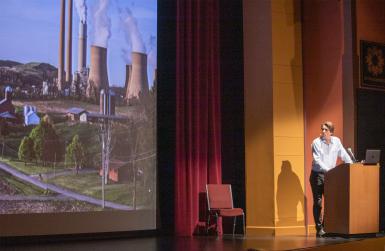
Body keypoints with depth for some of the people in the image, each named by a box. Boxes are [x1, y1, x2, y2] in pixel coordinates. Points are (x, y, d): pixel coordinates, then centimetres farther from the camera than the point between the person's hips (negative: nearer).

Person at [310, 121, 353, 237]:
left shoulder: (336, 141, 5)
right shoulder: (316, 142, -8)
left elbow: (344, 155, 9)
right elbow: (317, 160, -16)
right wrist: (327, 169, -28)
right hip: (317, 174, -3)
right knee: (318, 203, -2)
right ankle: (319, 229, 1)